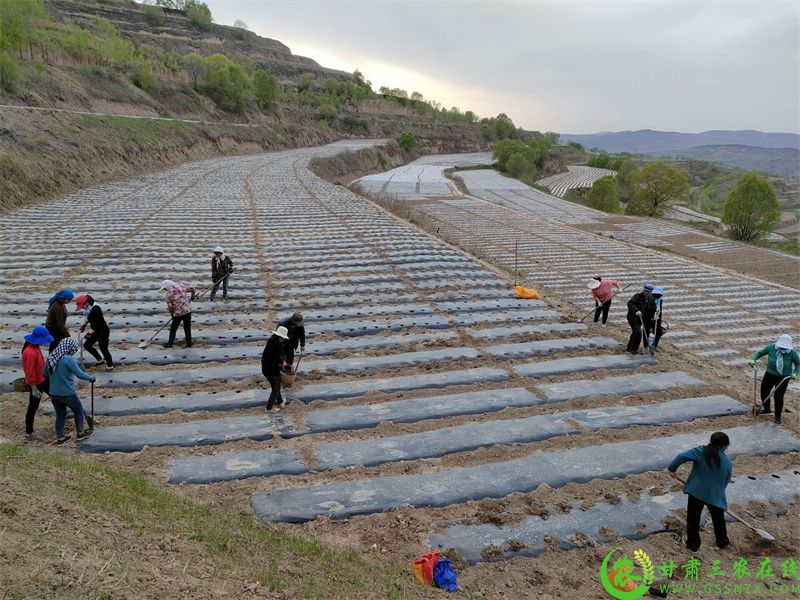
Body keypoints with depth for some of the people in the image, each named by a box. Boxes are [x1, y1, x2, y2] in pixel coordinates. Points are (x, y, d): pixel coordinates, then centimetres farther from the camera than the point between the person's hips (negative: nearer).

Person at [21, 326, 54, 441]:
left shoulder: (35, 347, -3)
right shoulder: (30, 353, -32)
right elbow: (30, 373, -27)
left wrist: (46, 374, 22)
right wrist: (34, 389, -21)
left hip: (43, 379, 9)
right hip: (36, 383, -9)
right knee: (33, 407, 7)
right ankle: (29, 432, 23)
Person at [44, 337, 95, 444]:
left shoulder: (50, 358, 0)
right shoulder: (68, 359, -22)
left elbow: (45, 374, 14)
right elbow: (80, 374, -21)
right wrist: (91, 378, -5)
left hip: (54, 394, 6)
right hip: (68, 394, -6)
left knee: (60, 414, 20)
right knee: (79, 410, 16)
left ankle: (60, 437, 26)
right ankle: (80, 433, 26)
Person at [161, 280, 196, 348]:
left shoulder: (169, 294, -8)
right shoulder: (181, 286, 0)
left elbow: (170, 307, -5)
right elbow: (192, 289, 6)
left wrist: (172, 313, 13)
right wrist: (192, 296, 22)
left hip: (178, 313, -3)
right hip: (188, 311, 4)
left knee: (173, 329, 14)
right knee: (187, 328, 14)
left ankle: (170, 343, 24)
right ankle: (189, 343, 19)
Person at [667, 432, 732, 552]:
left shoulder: (701, 451, -10)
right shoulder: (728, 463, -1)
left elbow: (682, 456, -20)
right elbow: (725, 483, 9)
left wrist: (672, 468, -7)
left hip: (696, 492, -2)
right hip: (716, 496, 2)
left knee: (693, 519, 16)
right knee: (719, 520, 27)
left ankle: (693, 544, 28)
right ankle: (722, 542, 47)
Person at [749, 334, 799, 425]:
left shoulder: (792, 352, -20)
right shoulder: (772, 347, -17)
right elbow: (760, 353, -3)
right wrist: (753, 360, -18)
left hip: (783, 377, -3)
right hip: (770, 374, 3)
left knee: (778, 396, -3)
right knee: (764, 392, 12)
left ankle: (777, 418, 17)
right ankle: (767, 409, 42)